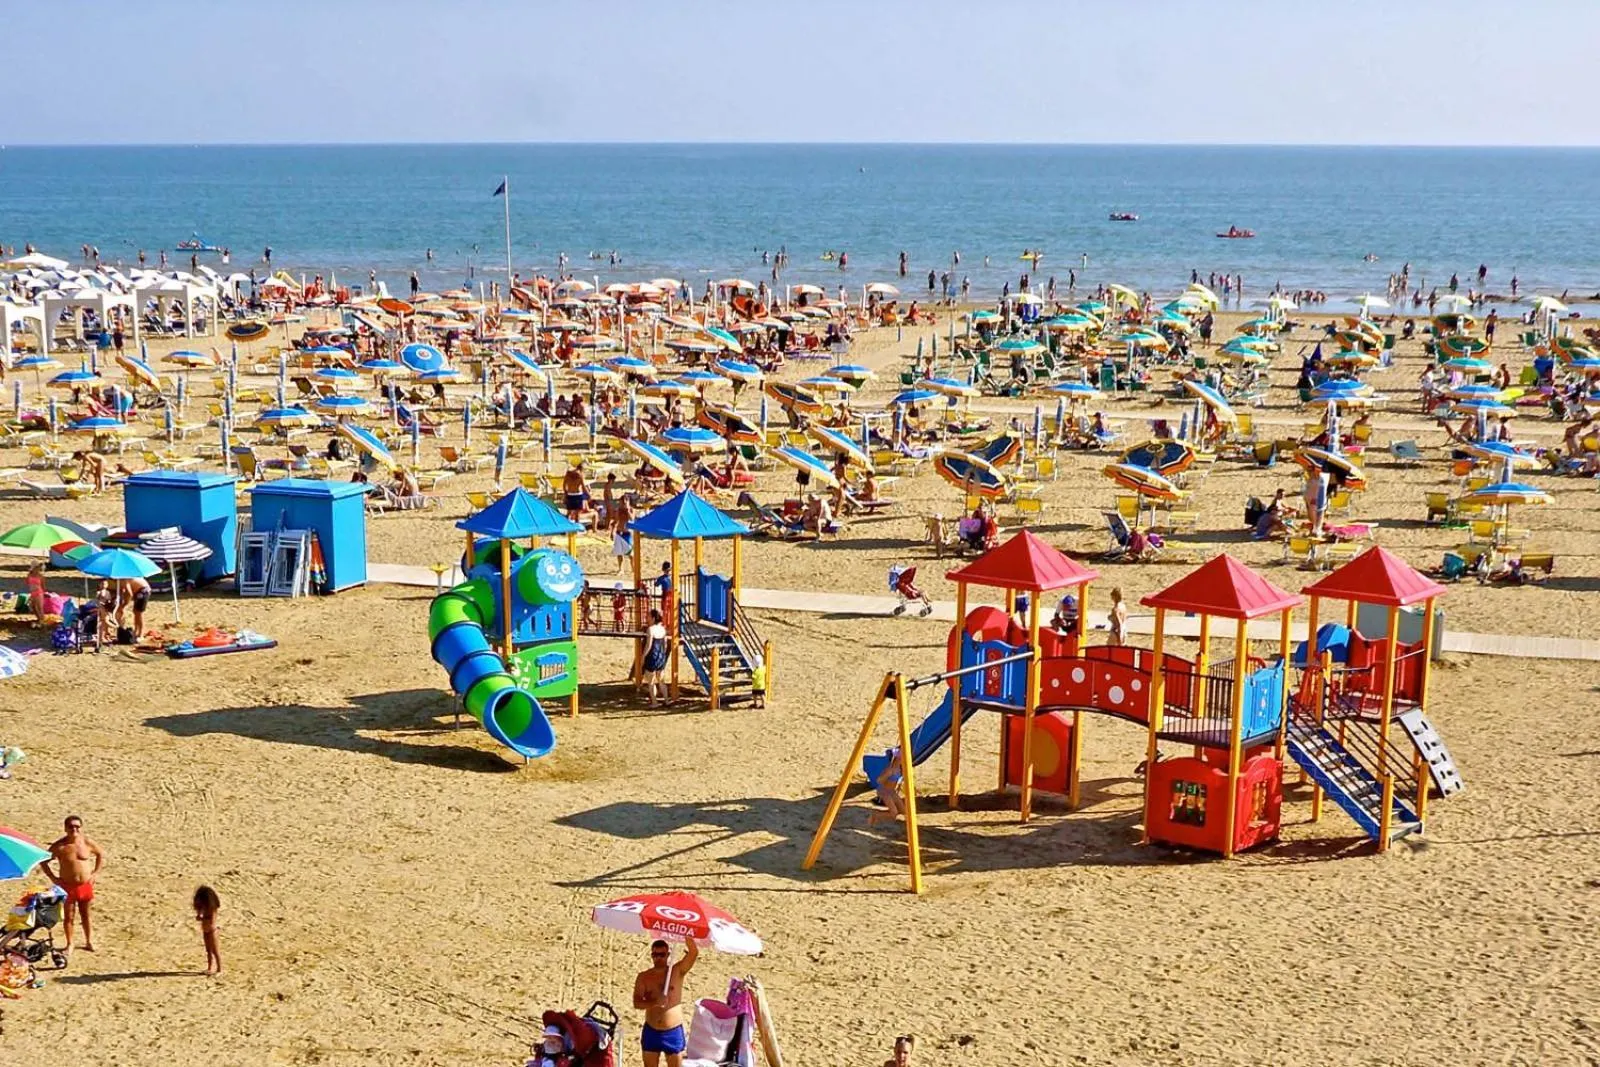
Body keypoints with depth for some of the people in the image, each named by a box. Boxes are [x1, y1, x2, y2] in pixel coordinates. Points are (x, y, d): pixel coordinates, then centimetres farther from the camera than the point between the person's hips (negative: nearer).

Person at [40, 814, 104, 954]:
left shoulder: (87, 842, -5)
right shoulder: (59, 846, -12)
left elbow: (101, 855, 12)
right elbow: (43, 862, -2)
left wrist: (95, 873, 4)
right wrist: (53, 877, -8)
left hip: (86, 886, 2)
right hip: (67, 887, -2)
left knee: (85, 915, 14)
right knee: (68, 916, 7)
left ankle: (89, 942, 26)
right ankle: (69, 944, 21)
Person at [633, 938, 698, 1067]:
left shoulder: (677, 971, -4)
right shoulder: (644, 977, 0)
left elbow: (694, 952, -17)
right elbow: (637, 1003, -10)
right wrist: (655, 1002, -28)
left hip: (673, 1032, -2)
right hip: (651, 1032, 2)